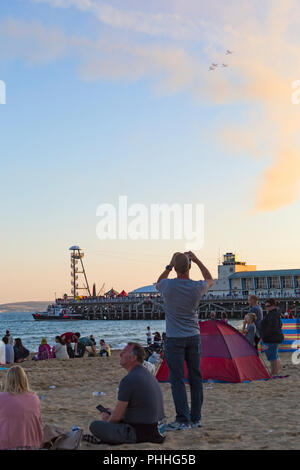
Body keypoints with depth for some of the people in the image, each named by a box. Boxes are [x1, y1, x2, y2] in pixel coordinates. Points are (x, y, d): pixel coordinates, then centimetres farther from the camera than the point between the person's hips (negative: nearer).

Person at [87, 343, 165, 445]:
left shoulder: (128, 380, -20)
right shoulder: (149, 375, 10)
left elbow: (117, 417, -14)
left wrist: (108, 420, 8)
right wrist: (113, 411, 22)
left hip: (138, 433, -10)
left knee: (95, 426, -11)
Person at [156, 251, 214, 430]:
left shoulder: (168, 286, -12)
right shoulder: (197, 287, -7)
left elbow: (158, 283, 14)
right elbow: (210, 279, 18)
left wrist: (169, 266, 14)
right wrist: (197, 260, 17)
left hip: (175, 339, -3)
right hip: (194, 337, 3)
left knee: (177, 378, -1)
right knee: (195, 377, 10)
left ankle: (183, 419, -5)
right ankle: (196, 418, 16)